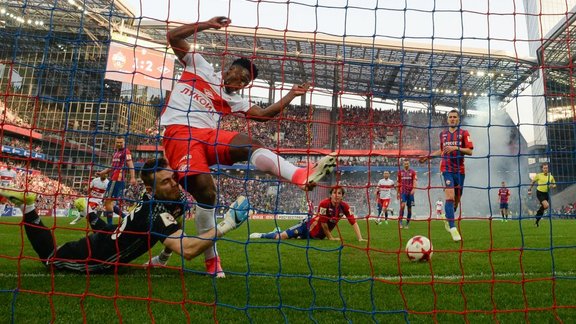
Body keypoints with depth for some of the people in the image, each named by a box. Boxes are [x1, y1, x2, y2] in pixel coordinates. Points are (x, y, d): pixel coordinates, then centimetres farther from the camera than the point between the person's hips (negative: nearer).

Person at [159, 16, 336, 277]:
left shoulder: (234, 99, 25)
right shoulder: (199, 67, 16)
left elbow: (263, 114, 20)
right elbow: (173, 37, 12)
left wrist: (291, 95, 17)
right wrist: (206, 25, 2)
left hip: (209, 136, 5)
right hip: (179, 132, -4)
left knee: (250, 145, -24)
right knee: (206, 191, -22)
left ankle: (302, 176, -46)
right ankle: (211, 259, -8)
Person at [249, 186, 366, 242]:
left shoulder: (344, 207, -10)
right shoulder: (324, 204, -24)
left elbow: (353, 222, -9)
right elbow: (323, 222, -19)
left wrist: (360, 238, -16)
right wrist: (330, 237, -10)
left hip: (318, 235, 5)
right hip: (308, 226, -5)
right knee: (282, 237, -13)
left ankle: (277, 233, 35)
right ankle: (262, 235, 15)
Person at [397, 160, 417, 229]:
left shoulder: (412, 172, 6)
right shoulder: (400, 172, 11)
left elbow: (415, 180, -4)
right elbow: (398, 183, 15)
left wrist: (413, 189, -21)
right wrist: (398, 192, 14)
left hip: (410, 192, 0)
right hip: (403, 192, 0)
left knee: (409, 208, 4)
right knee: (402, 205, -19)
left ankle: (407, 224, 14)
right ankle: (400, 222, -15)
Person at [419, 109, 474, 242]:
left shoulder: (464, 133, 3)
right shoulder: (443, 134, 12)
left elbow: (470, 151, -6)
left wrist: (456, 148, -19)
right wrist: (428, 156, 19)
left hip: (459, 170, 0)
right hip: (447, 169, 0)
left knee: (457, 199, 9)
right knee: (450, 196, -18)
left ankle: (448, 218, 39)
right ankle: (453, 228, -20)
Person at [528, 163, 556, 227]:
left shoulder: (551, 176, 3)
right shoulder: (538, 175, -5)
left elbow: (554, 185, 12)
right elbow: (533, 182, 6)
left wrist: (552, 186, -11)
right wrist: (530, 189, 3)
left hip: (546, 193, 4)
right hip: (540, 193, -4)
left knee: (543, 207, 9)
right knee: (546, 205, -24)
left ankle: (537, 221, 23)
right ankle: (538, 213, 2)